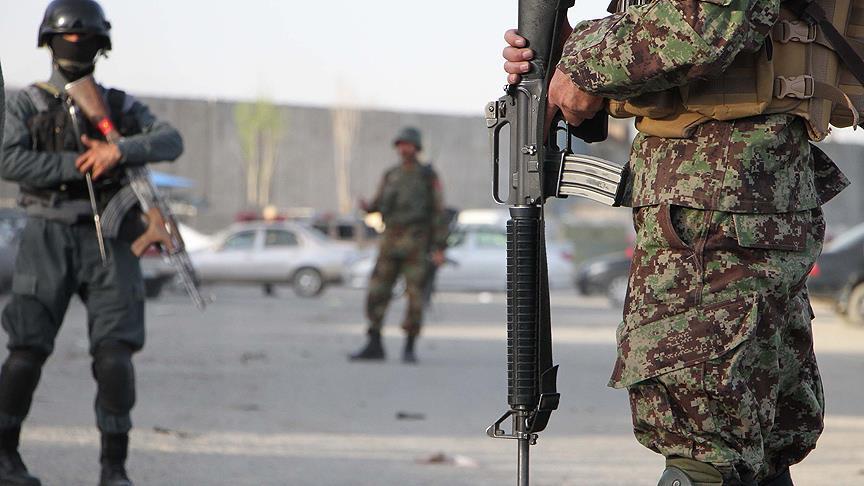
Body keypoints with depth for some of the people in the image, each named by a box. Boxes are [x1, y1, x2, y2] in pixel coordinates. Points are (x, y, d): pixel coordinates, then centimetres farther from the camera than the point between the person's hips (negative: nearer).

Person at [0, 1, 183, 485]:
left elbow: (171, 141, -5)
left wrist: (119, 151, -24)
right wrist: (82, 166, -17)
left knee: (115, 353, -11)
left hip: (107, 242, 1)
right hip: (48, 239, -1)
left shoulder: (121, 106, 12)